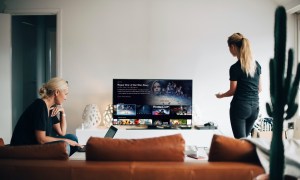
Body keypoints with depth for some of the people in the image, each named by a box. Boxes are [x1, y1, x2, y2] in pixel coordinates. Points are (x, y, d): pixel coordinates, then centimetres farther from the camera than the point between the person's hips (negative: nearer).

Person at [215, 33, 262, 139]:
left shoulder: (235, 68, -14)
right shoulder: (257, 65, 6)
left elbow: (232, 91, -6)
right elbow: (259, 89, 12)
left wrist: (220, 95, 12)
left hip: (240, 106, -6)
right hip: (255, 107, 7)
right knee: (245, 138, 18)